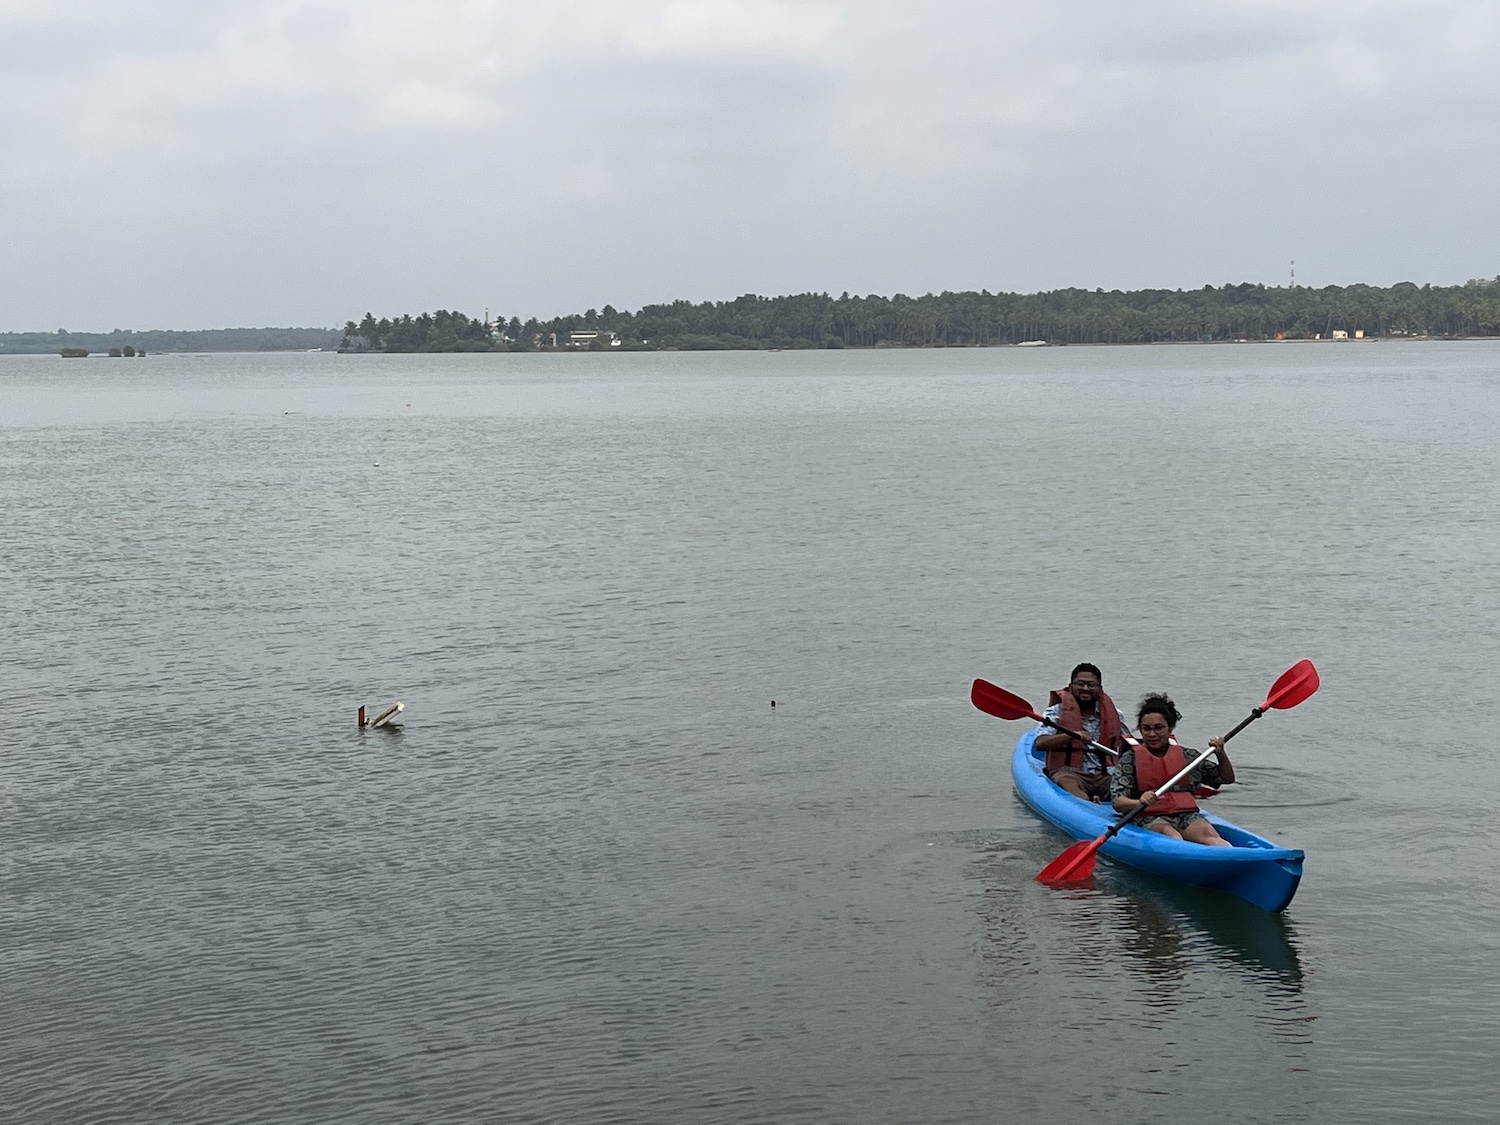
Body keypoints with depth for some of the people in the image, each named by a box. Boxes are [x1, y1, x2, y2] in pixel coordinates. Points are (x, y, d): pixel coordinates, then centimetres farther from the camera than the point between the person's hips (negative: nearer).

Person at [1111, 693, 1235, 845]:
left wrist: (1220, 754, 6)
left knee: (1208, 834, -31)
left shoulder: (1187, 755, 19)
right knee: (1168, 832, -37)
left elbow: (1227, 779, 25)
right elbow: (1118, 803, -3)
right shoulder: (1131, 758, 9)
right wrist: (1140, 802, -25)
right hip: (1150, 819, -2)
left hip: (1187, 814, 2)